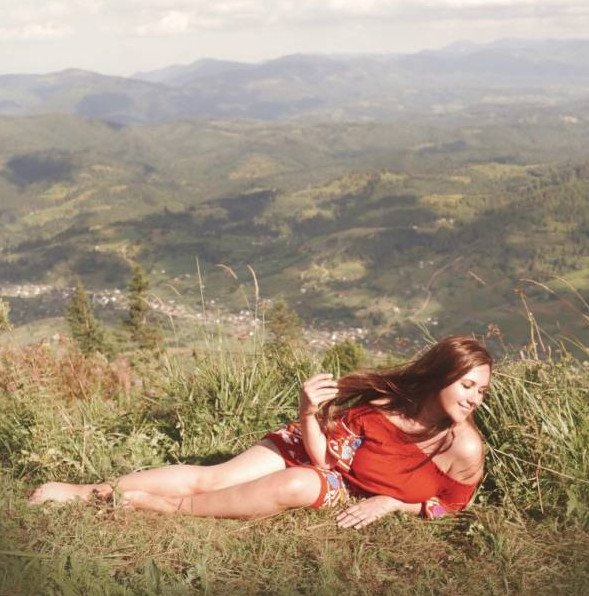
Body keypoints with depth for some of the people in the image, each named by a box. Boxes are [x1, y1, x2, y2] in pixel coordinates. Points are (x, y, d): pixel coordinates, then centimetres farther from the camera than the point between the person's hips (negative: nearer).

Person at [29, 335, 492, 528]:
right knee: (210, 477, -17)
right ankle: (90, 492, -6)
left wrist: (390, 503, -18)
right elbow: (319, 454, -11)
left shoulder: (464, 449, -19)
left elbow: (449, 506, -3)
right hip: (311, 449, 2)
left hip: (342, 489, -1)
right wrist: (309, 412, -31)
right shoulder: (389, 397, -17)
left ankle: (168, 506, -21)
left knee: (300, 485, -35)